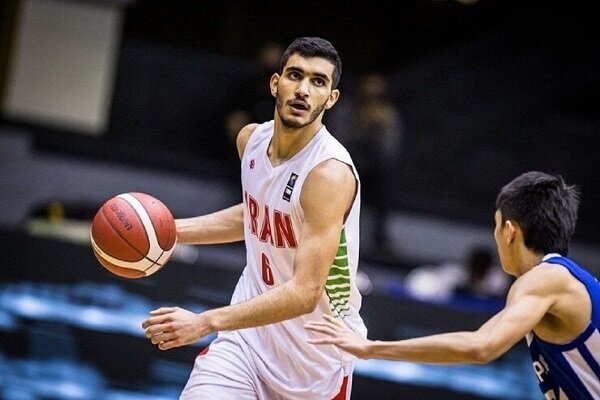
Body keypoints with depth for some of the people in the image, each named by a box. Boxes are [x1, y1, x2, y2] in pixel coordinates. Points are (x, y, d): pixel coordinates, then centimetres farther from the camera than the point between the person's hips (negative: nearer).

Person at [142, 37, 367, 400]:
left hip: (317, 354, -5)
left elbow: (305, 293, -31)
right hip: (249, 333, 5)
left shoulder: (330, 172, -25)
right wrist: (172, 230, 8)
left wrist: (205, 322, -38)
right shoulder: (252, 139, -1)